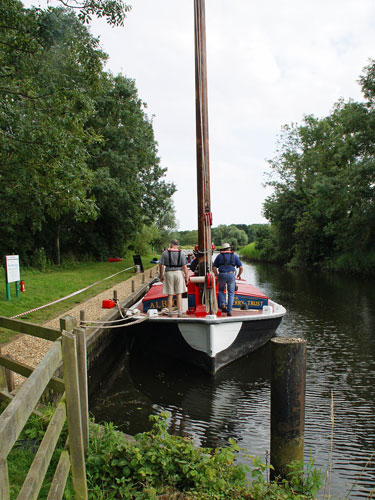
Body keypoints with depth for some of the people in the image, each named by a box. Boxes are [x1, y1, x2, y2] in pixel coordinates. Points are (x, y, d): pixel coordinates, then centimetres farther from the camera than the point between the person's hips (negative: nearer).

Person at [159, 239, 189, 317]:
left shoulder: (165, 253, -2)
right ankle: (179, 313, 5)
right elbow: (184, 266, -7)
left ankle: (170, 313, 12)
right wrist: (186, 277, 0)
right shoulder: (181, 253, -3)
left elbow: (161, 265, -4)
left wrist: (161, 276, 7)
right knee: (179, 294, 6)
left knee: (170, 295, 8)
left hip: (169, 273, 0)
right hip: (179, 273, 0)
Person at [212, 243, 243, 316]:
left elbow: (214, 267, 8)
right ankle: (229, 311, 2)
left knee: (221, 290, 22)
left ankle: (222, 304, 1)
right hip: (231, 275, 0)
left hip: (221, 275, 0)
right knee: (231, 294, 8)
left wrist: (217, 275, 23)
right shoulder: (234, 256, 13)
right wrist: (239, 275, 25)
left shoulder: (219, 256, 13)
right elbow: (241, 267, 8)